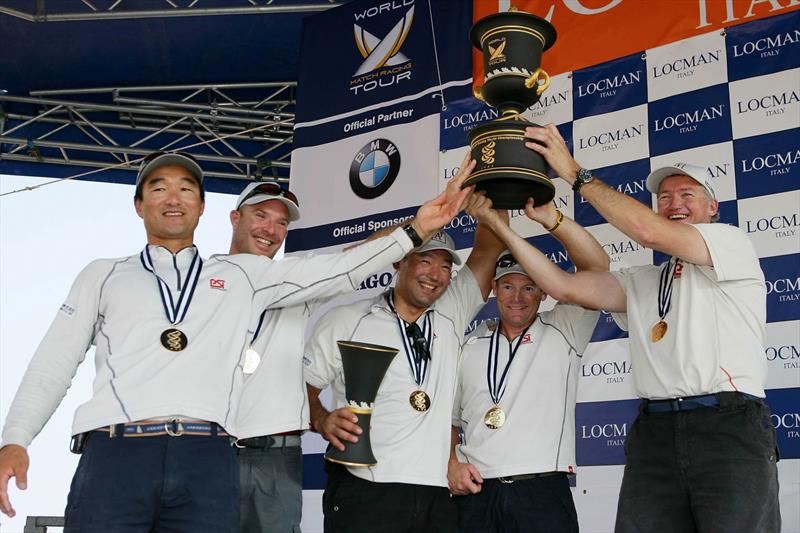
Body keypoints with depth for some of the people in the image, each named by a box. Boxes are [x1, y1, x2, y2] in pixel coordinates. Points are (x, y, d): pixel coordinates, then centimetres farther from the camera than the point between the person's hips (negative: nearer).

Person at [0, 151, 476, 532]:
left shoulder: (241, 274, 22)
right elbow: (55, 363, 16)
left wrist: (416, 230, 11)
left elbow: (337, 272, 18)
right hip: (114, 451, 0)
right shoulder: (103, 276, 22)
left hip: (207, 460, 1)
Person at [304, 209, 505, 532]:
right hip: (363, 494, -3)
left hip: (437, 497, 3)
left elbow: (489, 248, 12)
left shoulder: (451, 317, 14)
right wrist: (322, 421, -14)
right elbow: (301, 390, 5)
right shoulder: (344, 322, 4)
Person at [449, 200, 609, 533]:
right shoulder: (470, 346, 15)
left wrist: (552, 220, -20)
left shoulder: (562, 333, 6)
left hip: (543, 493, -2)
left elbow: (597, 267, -7)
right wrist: (451, 464, 1)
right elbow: (450, 418, 19)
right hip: (476, 493, 2)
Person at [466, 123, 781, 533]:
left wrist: (576, 173, -3)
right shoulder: (639, 282, 24)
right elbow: (563, 286, 12)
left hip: (729, 426, -4)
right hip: (654, 432, 4)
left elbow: (648, 231, -7)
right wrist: (498, 224, 9)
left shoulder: (732, 243, 9)